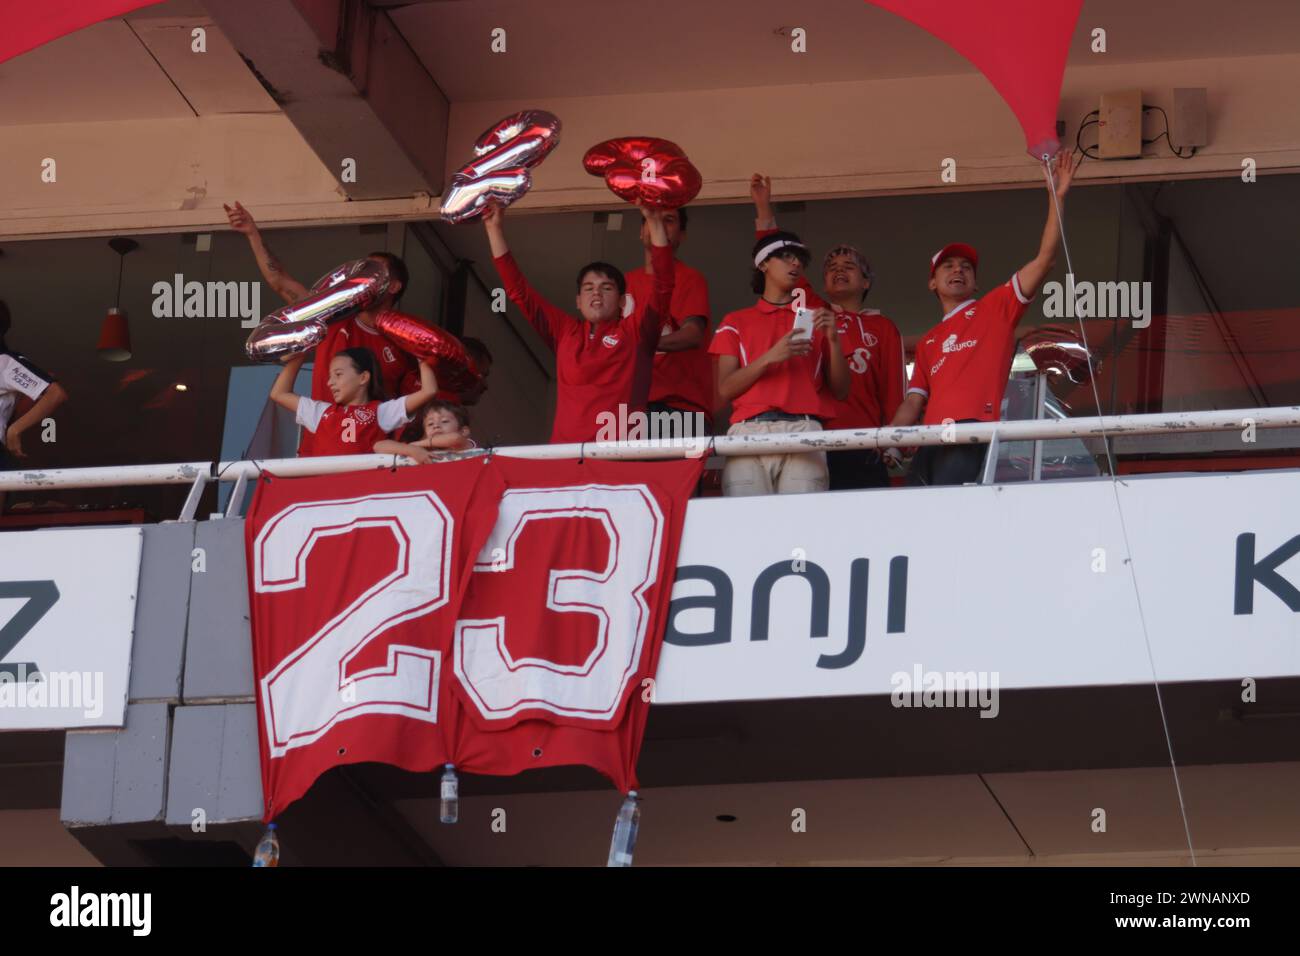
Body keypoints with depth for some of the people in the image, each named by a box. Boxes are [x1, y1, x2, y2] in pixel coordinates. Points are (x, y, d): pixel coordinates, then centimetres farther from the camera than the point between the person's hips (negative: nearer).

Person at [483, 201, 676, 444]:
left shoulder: (636, 331, 9)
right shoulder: (564, 331, 16)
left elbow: (663, 286, 0)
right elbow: (518, 290, 18)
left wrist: (656, 223, -6)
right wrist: (495, 229, 15)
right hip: (566, 449, 2)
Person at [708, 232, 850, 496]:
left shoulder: (814, 321, 21)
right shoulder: (736, 323, 19)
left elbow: (840, 392, 15)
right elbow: (725, 389, 6)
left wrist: (833, 340, 0)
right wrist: (770, 357, -7)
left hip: (803, 432, 0)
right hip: (749, 431, 0)